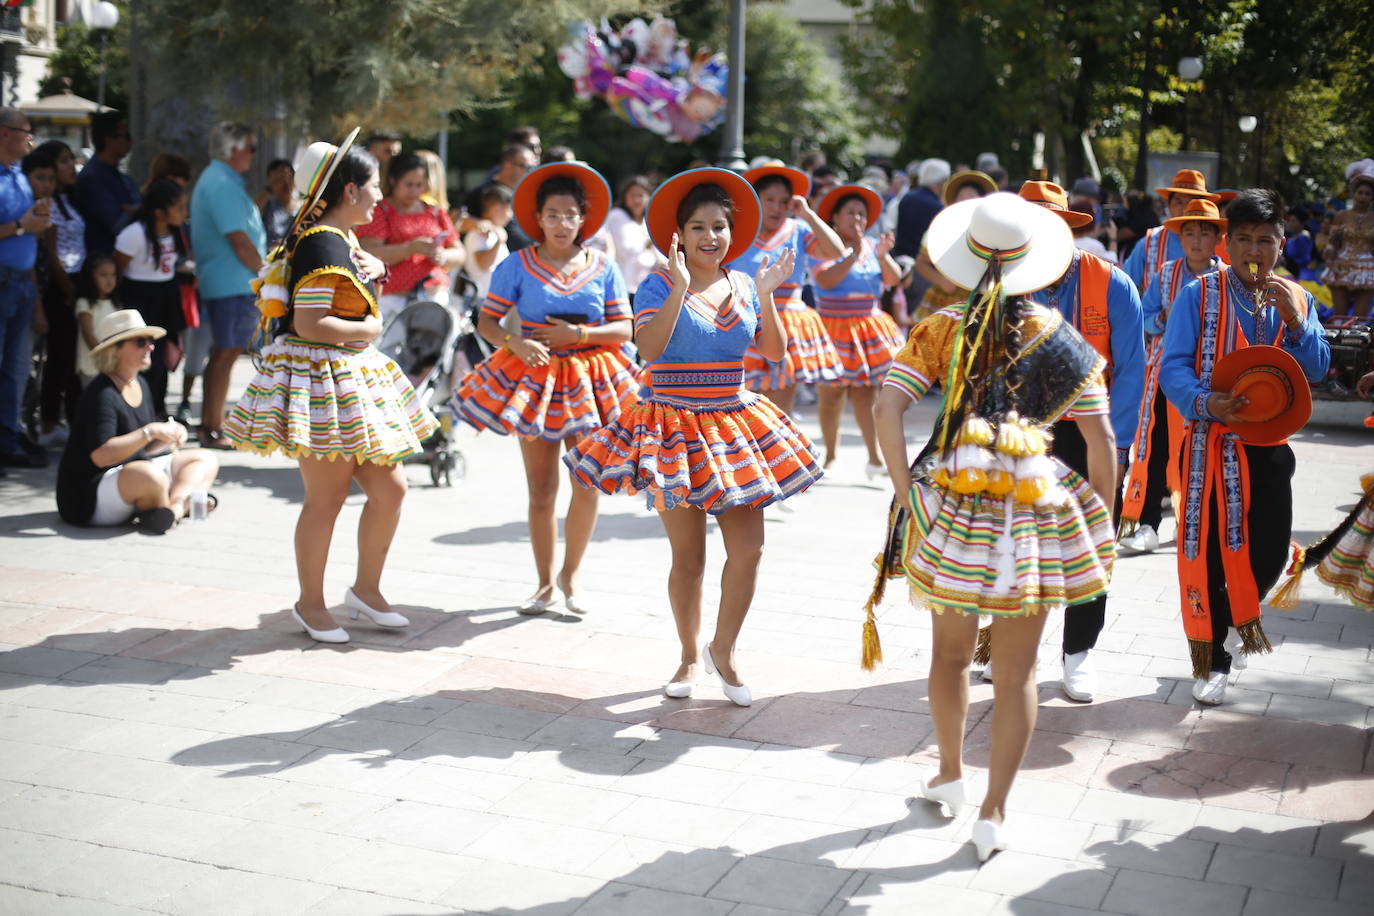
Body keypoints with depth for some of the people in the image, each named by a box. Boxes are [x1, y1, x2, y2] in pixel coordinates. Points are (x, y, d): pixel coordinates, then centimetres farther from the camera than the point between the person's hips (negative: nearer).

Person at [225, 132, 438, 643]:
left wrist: (375, 270, 10)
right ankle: (310, 605, 15)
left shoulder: (344, 240, 14)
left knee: (389, 488, 9)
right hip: (320, 380, -10)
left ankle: (366, 589, 24)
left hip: (353, 379, 10)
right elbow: (309, 324, -24)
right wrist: (367, 329, -10)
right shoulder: (320, 244, -17)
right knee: (326, 499, -1)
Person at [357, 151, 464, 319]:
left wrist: (443, 256, -5)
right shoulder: (379, 212, 4)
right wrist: (411, 248, -18)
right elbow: (369, 255, -9)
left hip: (436, 297, 4)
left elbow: (460, 254, 19)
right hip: (391, 300, -4)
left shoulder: (436, 213, 18)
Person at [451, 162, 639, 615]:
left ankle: (570, 577, 16)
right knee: (541, 492, 4)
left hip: (590, 381, 1)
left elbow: (623, 328, 0)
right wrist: (516, 343, -22)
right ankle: (545, 583, 19)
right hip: (534, 379, -1)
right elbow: (487, 321, -3)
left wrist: (578, 334, -15)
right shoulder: (517, 266, -2)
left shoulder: (603, 268, 1)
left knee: (588, 485, -3)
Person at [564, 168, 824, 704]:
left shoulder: (743, 286, 7)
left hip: (735, 424, 4)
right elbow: (649, 349, -23)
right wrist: (680, 288, -26)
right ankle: (690, 656, 24)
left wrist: (767, 296, -8)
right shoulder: (660, 287, -7)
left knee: (748, 548, -2)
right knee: (688, 556, 4)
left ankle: (724, 651, 18)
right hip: (676, 428, -4)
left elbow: (775, 352, 2)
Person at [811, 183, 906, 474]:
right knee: (831, 393, -2)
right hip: (832, 327, -3)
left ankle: (875, 457, -7)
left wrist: (883, 255, -15)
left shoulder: (871, 247, 13)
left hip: (868, 327, 3)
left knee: (865, 393, -5)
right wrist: (853, 255, -21)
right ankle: (831, 454, 11)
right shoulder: (822, 245, -2)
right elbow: (825, 280, -18)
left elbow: (894, 279, 2)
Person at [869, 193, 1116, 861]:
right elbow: (1100, 442, 0)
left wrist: (907, 491, -9)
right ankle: (994, 812, 12)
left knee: (950, 653, 21)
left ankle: (950, 776, 37)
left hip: (950, 503, 1)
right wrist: (1101, 523, 9)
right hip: (1034, 509, -1)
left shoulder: (940, 330, 0)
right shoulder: (1060, 339, 1)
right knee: (1016, 673, 9)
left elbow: (888, 408, -11)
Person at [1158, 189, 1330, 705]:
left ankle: (1240, 615, 36)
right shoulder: (1199, 295, -5)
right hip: (1209, 443, -3)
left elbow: (1316, 371, -1)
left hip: (1269, 446, 3)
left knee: (1270, 552, 1)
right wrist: (1204, 402, -29)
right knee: (1208, 552, 1)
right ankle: (1212, 660, 18)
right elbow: (1173, 366, -11)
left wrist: (1294, 320, -17)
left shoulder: (1296, 300, 7)